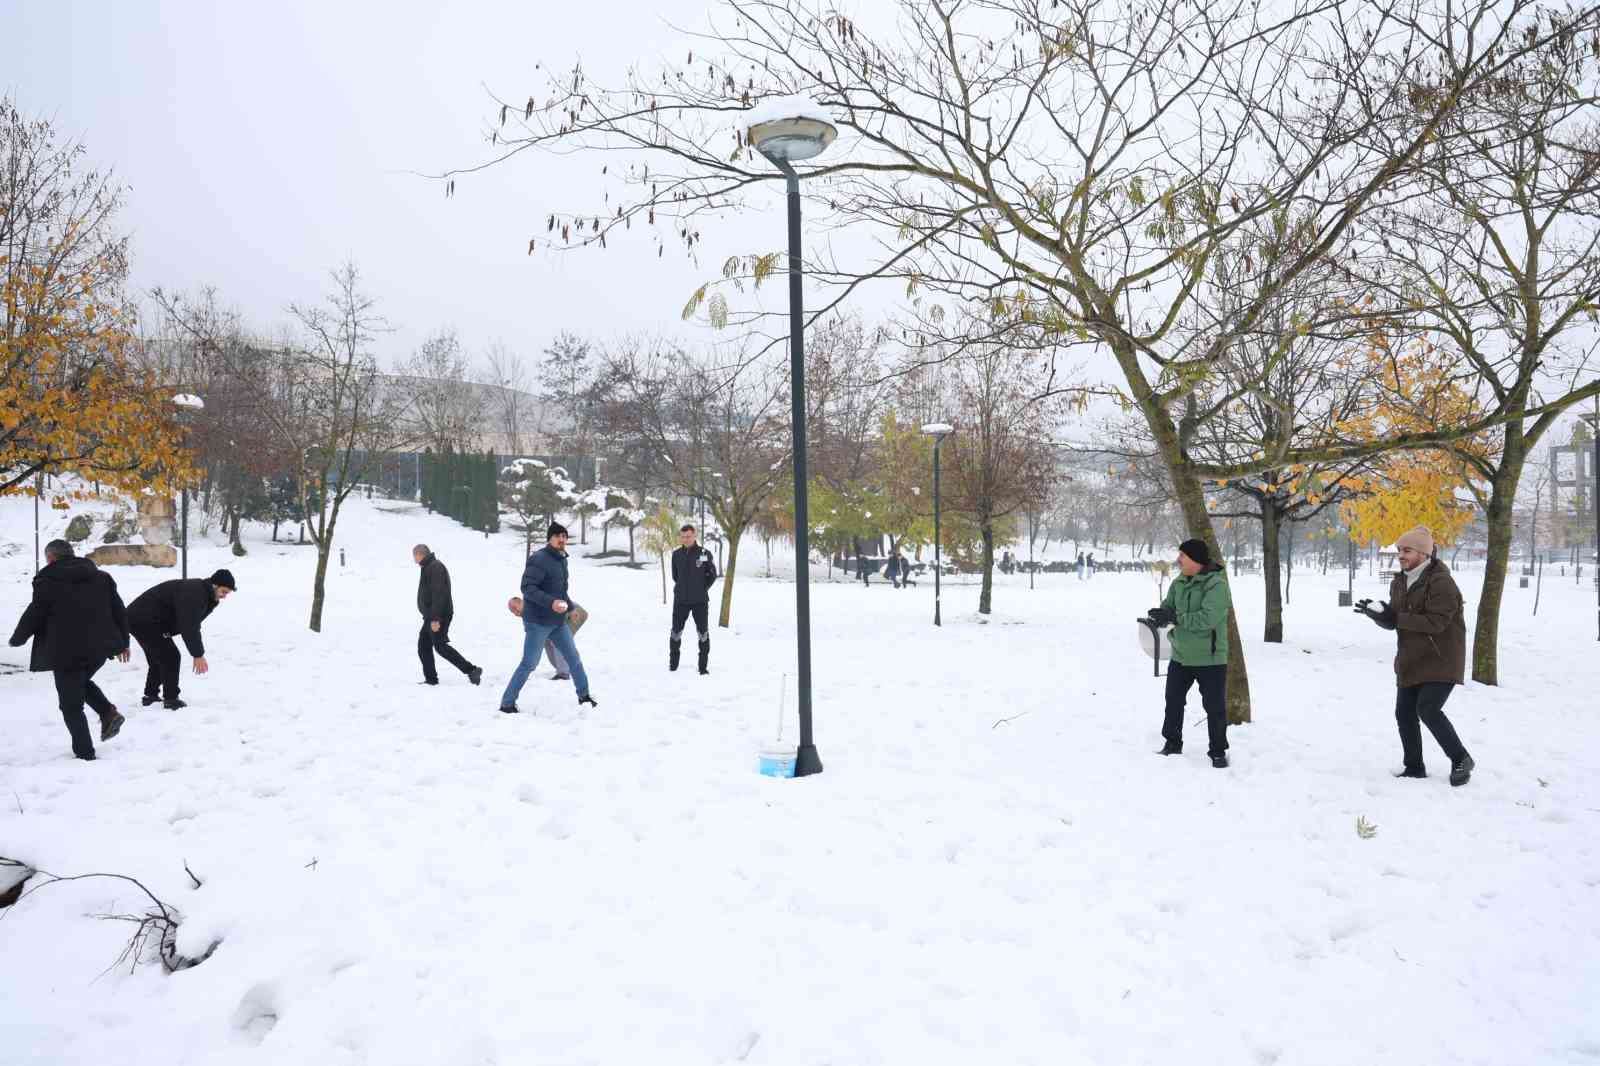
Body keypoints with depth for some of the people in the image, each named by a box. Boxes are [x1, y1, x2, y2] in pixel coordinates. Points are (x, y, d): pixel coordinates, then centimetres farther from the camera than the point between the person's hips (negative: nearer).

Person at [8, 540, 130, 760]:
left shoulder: (47, 581, -5)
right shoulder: (101, 577, 11)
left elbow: (33, 616, -3)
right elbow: (119, 611, 12)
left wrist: (17, 639, 16)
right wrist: (123, 642, 20)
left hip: (68, 652, -6)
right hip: (99, 647, 6)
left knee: (71, 705, 5)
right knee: (82, 683, 29)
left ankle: (84, 751, 6)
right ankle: (109, 712, 6)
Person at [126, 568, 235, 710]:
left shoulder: (201, 592, 9)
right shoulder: (193, 594, -24)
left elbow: (192, 625, 10)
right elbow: (188, 628, -27)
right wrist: (198, 655, -22)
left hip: (139, 618, 11)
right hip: (143, 620, -11)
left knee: (158, 658, 21)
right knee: (171, 657, -8)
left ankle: (150, 695, 31)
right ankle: (170, 699, -2)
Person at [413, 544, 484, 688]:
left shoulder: (435, 567, -15)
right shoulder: (428, 567, 20)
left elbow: (438, 594, -23)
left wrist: (436, 618, -28)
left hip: (438, 616, -11)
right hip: (431, 616, 11)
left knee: (440, 646, -13)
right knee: (423, 645, 10)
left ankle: (471, 670, -15)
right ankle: (430, 678, 12)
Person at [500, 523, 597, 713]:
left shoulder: (562, 559, 11)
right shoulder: (539, 559, -16)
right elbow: (527, 587, -23)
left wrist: (570, 606, 18)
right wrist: (550, 603, -31)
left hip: (558, 622, 8)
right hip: (538, 622, -8)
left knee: (574, 658, 12)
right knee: (529, 664, -4)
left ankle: (584, 696, 25)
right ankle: (507, 703, 7)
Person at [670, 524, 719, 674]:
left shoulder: (705, 554, -8)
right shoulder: (676, 554, 0)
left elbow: (712, 575, 2)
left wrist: (702, 589, 0)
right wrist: (682, 588, 9)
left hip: (700, 601, -2)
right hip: (680, 600, 2)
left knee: (703, 633, 3)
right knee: (676, 631, 9)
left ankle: (703, 666, 11)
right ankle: (673, 664, 22)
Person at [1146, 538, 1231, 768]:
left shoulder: (1216, 585, -20)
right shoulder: (1179, 583, 4)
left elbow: (1207, 619, -30)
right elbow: (1168, 606, 5)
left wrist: (1174, 617, -31)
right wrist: (1159, 615, -20)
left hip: (1210, 659, -7)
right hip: (1180, 656, 7)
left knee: (1215, 707, 4)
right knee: (1173, 701, 15)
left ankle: (1218, 751, 19)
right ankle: (1173, 744, 30)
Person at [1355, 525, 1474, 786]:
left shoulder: (1441, 582, -17)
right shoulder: (1399, 583, 10)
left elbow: (1435, 622, -26)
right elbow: (1392, 621, 9)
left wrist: (1398, 617, -22)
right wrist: (1377, 614, -11)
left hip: (1441, 661, -8)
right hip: (1411, 661, 8)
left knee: (1428, 709, -18)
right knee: (1405, 713, 8)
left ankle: (1461, 760, 2)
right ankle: (1414, 767, 22)